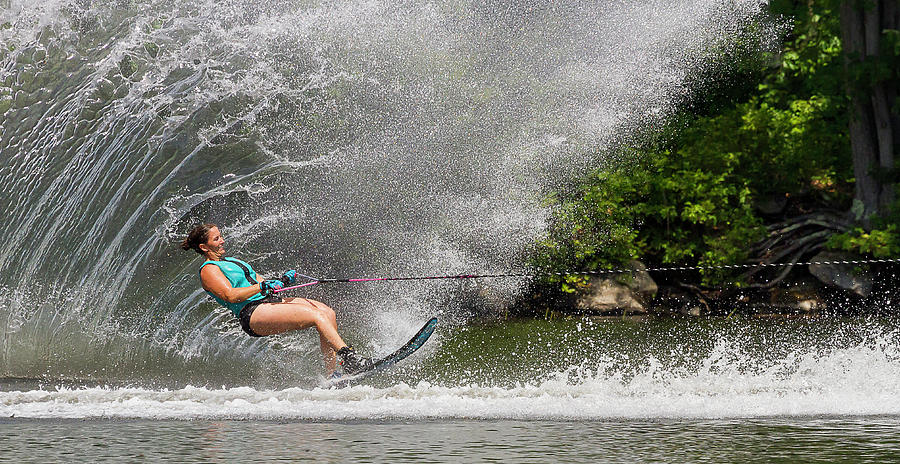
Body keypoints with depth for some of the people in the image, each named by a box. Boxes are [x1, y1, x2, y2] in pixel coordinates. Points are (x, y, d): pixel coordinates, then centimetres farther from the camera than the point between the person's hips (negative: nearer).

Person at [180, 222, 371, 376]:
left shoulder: (231, 261, 27)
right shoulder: (208, 270, 0)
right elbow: (230, 295, -16)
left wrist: (283, 281, 7)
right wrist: (262, 287, -21)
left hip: (269, 301, 9)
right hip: (253, 315, -9)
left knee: (328, 313, -11)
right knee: (316, 315, -24)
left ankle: (331, 373, -14)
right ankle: (350, 358, -31)